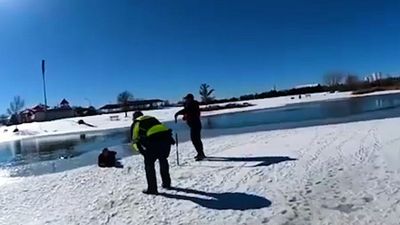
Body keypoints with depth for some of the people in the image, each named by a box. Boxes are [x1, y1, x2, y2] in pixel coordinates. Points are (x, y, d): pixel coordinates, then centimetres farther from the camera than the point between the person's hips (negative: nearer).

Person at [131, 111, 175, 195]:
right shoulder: (152, 118, 34)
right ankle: (166, 183, 36)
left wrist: (141, 150, 16)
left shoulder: (136, 123, 20)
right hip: (166, 137, 6)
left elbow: (135, 140, 12)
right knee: (163, 160, 26)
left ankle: (152, 188, 14)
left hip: (154, 142, -5)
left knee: (149, 164, 12)